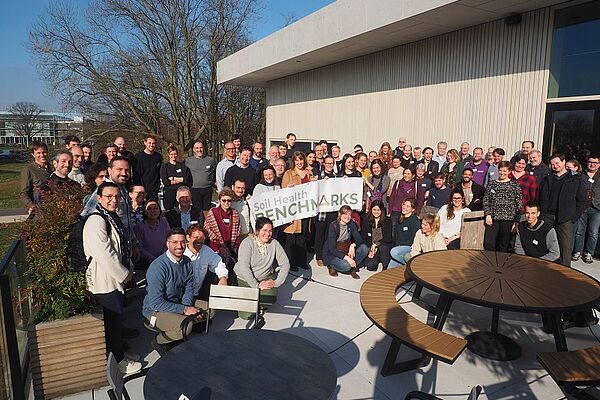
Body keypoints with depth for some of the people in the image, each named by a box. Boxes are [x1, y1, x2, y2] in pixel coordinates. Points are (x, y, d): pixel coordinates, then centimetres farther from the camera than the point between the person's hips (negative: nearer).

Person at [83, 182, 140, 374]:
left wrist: (129, 267, 8)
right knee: (113, 322, 4)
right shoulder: (96, 221, -22)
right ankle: (118, 362, 20)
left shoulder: (113, 217, 10)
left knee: (117, 318, 22)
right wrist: (124, 274, -17)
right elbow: (104, 255, -27)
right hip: (104, 282, -10)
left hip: (116, 279, 10)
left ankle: (119, 351, 40)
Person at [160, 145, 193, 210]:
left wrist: (173, 178, -7)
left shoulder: (182, 165, 11)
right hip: (168, 193, -1)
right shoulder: (164, 166, 8)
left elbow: (188, 179, -1)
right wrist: (180, 180, -6)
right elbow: (165, 181, -5)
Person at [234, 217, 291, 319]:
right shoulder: (247, 243, -18)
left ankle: (259, 306, 13)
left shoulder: (274, 243, -7)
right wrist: (257, 285, -27)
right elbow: (244, 267, -24)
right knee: (246, 314, -10)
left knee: (270, 299, -22)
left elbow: (285, 264, -6)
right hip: (244, 279, -3)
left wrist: (277, 282, -15)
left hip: (265, 279, 3)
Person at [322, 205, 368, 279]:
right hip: (331, 254, -5)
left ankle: (352, 268, -4)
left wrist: (353, 245, -29)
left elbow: (359, 239, -6)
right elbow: (332, 249, -24)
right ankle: (332, 266, -2)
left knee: (364, 248, -17)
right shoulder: (333, 226, -19)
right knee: (346, 266, -33)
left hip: (346, 252, 6)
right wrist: (346, 258, -34)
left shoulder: (351, 224, -3)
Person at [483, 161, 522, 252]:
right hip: (493, 218, 1)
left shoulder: (514, 185, 4)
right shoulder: (492, 184, 11)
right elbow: (486, 200, 10)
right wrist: (488, 214, -4)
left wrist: (516, 221, -3)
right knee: (488, 244, -7)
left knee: (503, 247, 5)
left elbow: (519, 204, 2)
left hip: (507, 220, -1)